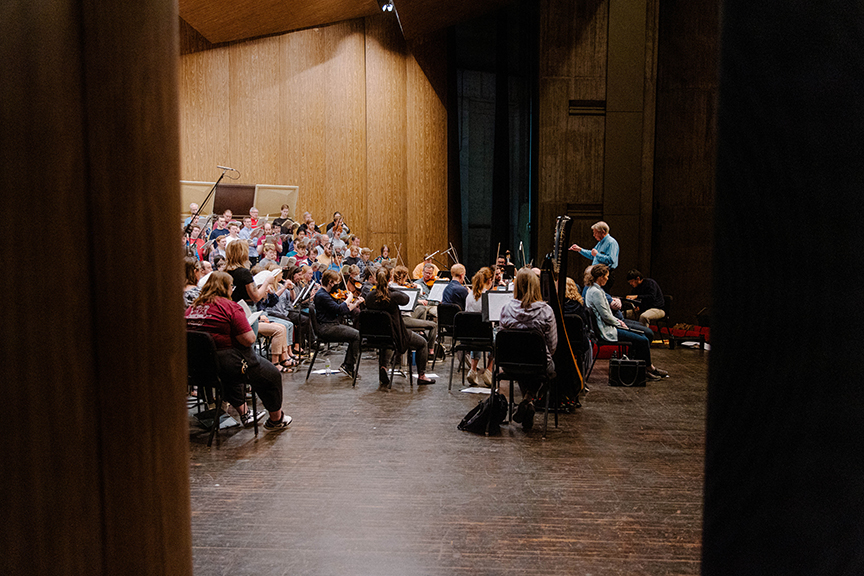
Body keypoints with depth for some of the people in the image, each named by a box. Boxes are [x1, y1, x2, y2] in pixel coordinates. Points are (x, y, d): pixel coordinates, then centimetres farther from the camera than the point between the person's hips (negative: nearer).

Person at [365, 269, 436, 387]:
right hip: (395, 336, -5)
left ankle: (383, 367, 26)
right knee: (423, 343, 18)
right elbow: (406, 299, -2)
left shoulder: (370, 296, -10)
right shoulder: (393, 296, -24)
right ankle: (421, 376, 23)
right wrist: (391, 288, -1)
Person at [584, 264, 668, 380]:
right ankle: (649, 368, 9)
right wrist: (618, 323, -5)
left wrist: (617, 320, 10)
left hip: (607, 325, 11)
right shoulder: (595, 292, -19)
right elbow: (605, 316, -20)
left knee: (643, 336, 8)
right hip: (606, 330, -11)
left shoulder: (595, 289, 13)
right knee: (643, 340, -9)